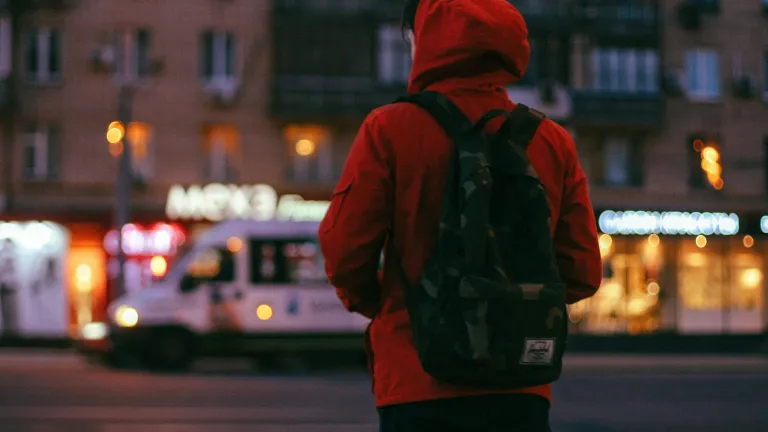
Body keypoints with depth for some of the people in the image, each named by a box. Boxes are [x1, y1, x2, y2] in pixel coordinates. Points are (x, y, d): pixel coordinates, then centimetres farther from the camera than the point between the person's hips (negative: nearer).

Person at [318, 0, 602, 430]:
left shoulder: (389, 129, -5)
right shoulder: (553, 141, 5)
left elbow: (344, 254, -5)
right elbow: (582, 273, 5)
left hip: (418, 383, -3)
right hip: (521, 392, 3)